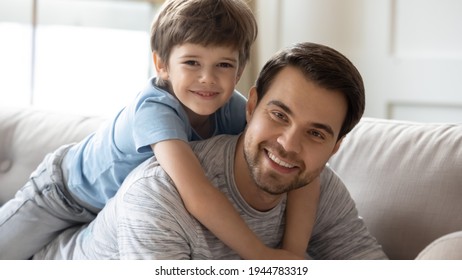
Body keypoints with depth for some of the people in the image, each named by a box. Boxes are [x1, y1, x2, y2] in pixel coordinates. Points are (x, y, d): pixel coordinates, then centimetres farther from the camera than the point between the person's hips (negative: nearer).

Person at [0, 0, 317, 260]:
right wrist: (261, 255, -52)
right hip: (69, 189, -5)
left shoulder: (231, 107, -26)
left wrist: (294, 250, -43)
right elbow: (196, 194, -54)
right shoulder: (154, 109, -42)